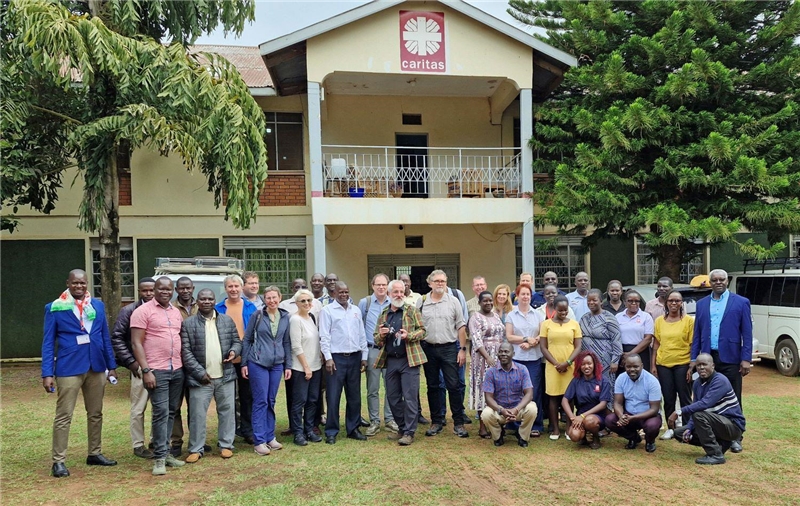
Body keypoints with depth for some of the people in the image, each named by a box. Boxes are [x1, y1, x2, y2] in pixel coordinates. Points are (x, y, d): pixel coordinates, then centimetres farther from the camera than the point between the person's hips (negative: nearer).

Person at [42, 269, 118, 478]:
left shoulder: (98, 305, 7)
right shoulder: (55, 308, -3)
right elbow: (48, 342, -3)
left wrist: (111, 365, 9)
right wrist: (47, 373, -9)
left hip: (96, 367, 4)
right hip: (69, 368, -4)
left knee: (96, 413, 13)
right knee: (64, 416, 1)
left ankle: (95, 453, 26)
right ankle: (58, 461, 10)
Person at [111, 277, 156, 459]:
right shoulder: (128, 311, -1)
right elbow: (117, 338, -2)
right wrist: (130, 361, -7)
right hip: (140, 366, -3)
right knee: (138, 408, 4)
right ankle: (138, 445, 16)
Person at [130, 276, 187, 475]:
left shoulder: (176, 312, 14)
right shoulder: (143, 311, -5)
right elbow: (136, 343, -9)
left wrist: (184, 364, 11)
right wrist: (146, 370, -15)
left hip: (177, 370, 6)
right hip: (156, 371, -6)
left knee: (171, 412, 10)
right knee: (161, 412, -7)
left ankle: (165, 451, 20)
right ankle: (159, 457, 1)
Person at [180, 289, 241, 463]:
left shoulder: (227, 320, 8)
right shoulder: (188, 323, -2)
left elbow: (237, 341, 14)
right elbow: (185, 352, -5)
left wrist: (234, 351, -10)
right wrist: (200, 372, -12)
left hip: (225, 376, 3)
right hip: (200, 378, -2)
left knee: (227, 411, 9)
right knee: (197, 414, 2)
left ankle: (226, 445, 22)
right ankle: (196, 449, 15)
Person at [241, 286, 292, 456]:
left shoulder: (285, 317, 6)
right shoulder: (257, 315, -3)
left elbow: (287, 343, 11)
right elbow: (246, 339, 1)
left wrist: (288, 365, 9)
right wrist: (244, 363, -2)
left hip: (277, 364, 3)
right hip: (258, 363, -3)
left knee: (271, 401, 10)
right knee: (260, 401, -2)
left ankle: (269, 437, 20)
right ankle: (259, 441, 5)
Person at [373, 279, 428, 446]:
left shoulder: (412, 310, 2)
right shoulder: (383, 314, 12)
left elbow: (422, 331, -1)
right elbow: (376, 339, 15)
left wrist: (408, 335, -19)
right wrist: (381, 335, -8)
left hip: (409, 359, -4)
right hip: (390, 361, 5)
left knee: (410, 397, -4)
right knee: (392, 398, 10)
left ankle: (409, 432, 3)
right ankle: (402, 428, 25)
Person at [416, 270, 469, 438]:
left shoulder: (453, 301, 1)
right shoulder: (421, 302, 3)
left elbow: (461, 327, 2)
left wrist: (462, 349, -3)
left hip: (449, 348, -1)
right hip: (428, 348, 2)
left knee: (454, 386, -2)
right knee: (432, 386, 10)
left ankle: (459, 423, 7)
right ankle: (436, 421, 20)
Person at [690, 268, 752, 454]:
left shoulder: (741, 303, 1)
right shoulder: (702, 304, 10)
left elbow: (747, 333, -2)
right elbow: (697, 333, 11)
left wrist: (746, 359, -9)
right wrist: (694, 358, 6)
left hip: (730, 359, -3)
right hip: (708, 358, 3)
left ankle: (734, 438, 14)